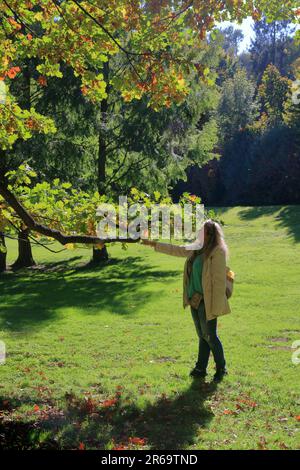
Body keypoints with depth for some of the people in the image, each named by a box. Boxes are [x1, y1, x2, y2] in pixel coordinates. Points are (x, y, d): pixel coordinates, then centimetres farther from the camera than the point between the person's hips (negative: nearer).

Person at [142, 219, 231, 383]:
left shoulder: (217, 252, -15)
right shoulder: (196, 249, 10)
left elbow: (219, 280, -17)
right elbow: (175, 250, 23)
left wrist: (216, 306, -19)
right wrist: (154, 244, 25)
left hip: (207, 302, -7)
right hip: (195, 300, 7)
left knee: (210, 336, 1)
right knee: (202, 336, 14)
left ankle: (221, 368, 17)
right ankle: (200, 368, 21)